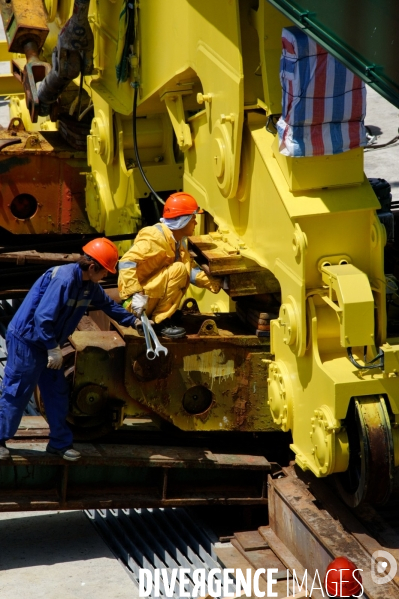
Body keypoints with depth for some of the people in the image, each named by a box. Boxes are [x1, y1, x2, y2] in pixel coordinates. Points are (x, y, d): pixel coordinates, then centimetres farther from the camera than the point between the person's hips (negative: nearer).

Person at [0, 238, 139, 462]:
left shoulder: (90, 286, 2)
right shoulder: (63, 279, -27)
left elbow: (108, 304, 21)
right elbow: (43, 317, -30)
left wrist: (133, 320, 18)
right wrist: (53, 349, -25)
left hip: (48, 344, 9)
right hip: (27, 341, -9)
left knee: (58, 394, 11)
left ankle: (60, 443, 20)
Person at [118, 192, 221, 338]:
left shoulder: (177, 240, 9)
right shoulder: (155, 238, -20)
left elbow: (190, 270, 10)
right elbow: (126, 263, -28)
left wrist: (214, 283, -1)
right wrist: (136, 294, -35)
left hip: (153, 295, 10)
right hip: (139, 299, -10)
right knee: (178, 269, -22)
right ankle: (161, 321, -15)